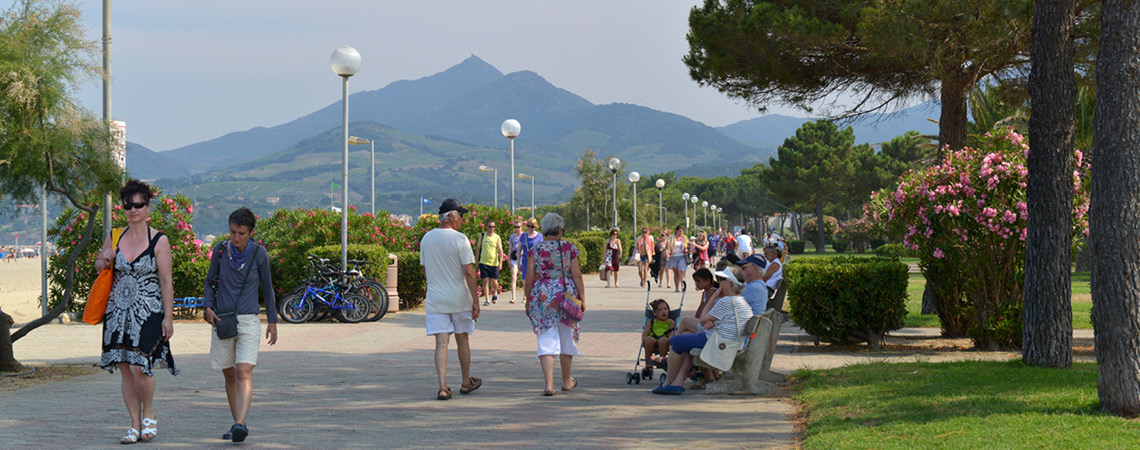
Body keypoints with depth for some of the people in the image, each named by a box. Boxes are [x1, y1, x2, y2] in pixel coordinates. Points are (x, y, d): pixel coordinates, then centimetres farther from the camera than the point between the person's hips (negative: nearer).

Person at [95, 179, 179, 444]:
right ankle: (135, 425, 13)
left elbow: (166, 282, -4)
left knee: (139, 367, -14)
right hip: (118, 311, 4)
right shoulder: (114, 238, 8)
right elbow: (99, 269, 22)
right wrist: (103, 261, -2)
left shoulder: (159, 241, -3)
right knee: (125, 370, 4)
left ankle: (149, 415, 10)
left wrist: (168, 317, -9)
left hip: (148, 312, -4)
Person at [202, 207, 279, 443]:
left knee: (244, 372, -17)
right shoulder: (220, 250, -1)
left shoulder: (259, 253, -4)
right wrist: (207, 307, -5)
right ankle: (237, 424, 20)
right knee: (229, 376, 10)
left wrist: (272, 321, 9)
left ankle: (241, 424, -27)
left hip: (248, 321, -3)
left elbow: (267, 286, 7)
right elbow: (210, 281, 12)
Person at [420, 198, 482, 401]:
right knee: (462, 339, 14)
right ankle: (466, 382, 28)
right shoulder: (460, 240, -12)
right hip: (459, 299, -3)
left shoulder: (427, 239, 3)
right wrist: (476, 300, -11)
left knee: (441, 343, -1)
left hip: (435, 299, 3)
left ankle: (443, 387, -10)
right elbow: (469, 272, -14)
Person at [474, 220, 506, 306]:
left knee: (494, 281, 1)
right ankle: (486, 300, -1)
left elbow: (500, 250, -1)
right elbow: (478, 249, 11)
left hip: (494, 263, 0)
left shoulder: (497, 237, 3)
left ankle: (495, 293, 33)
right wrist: (477, 261, 7)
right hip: (483, 262, 0)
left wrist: (500, 262, -11)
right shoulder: (482, 236, 5)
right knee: (485, 281, -6)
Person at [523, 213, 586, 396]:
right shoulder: (569, 248, 0)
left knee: (546, 341, -1)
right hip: (566, 296, 0)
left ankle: (549, 384, -15)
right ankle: (566, 381, 29)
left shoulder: (536, 250, 0)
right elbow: (577, 276, -2)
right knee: (567, 339, 15)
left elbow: (529, 280, 0)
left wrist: (528, 302, 10)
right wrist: (582, 299, 4)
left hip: (542, 298, 0)